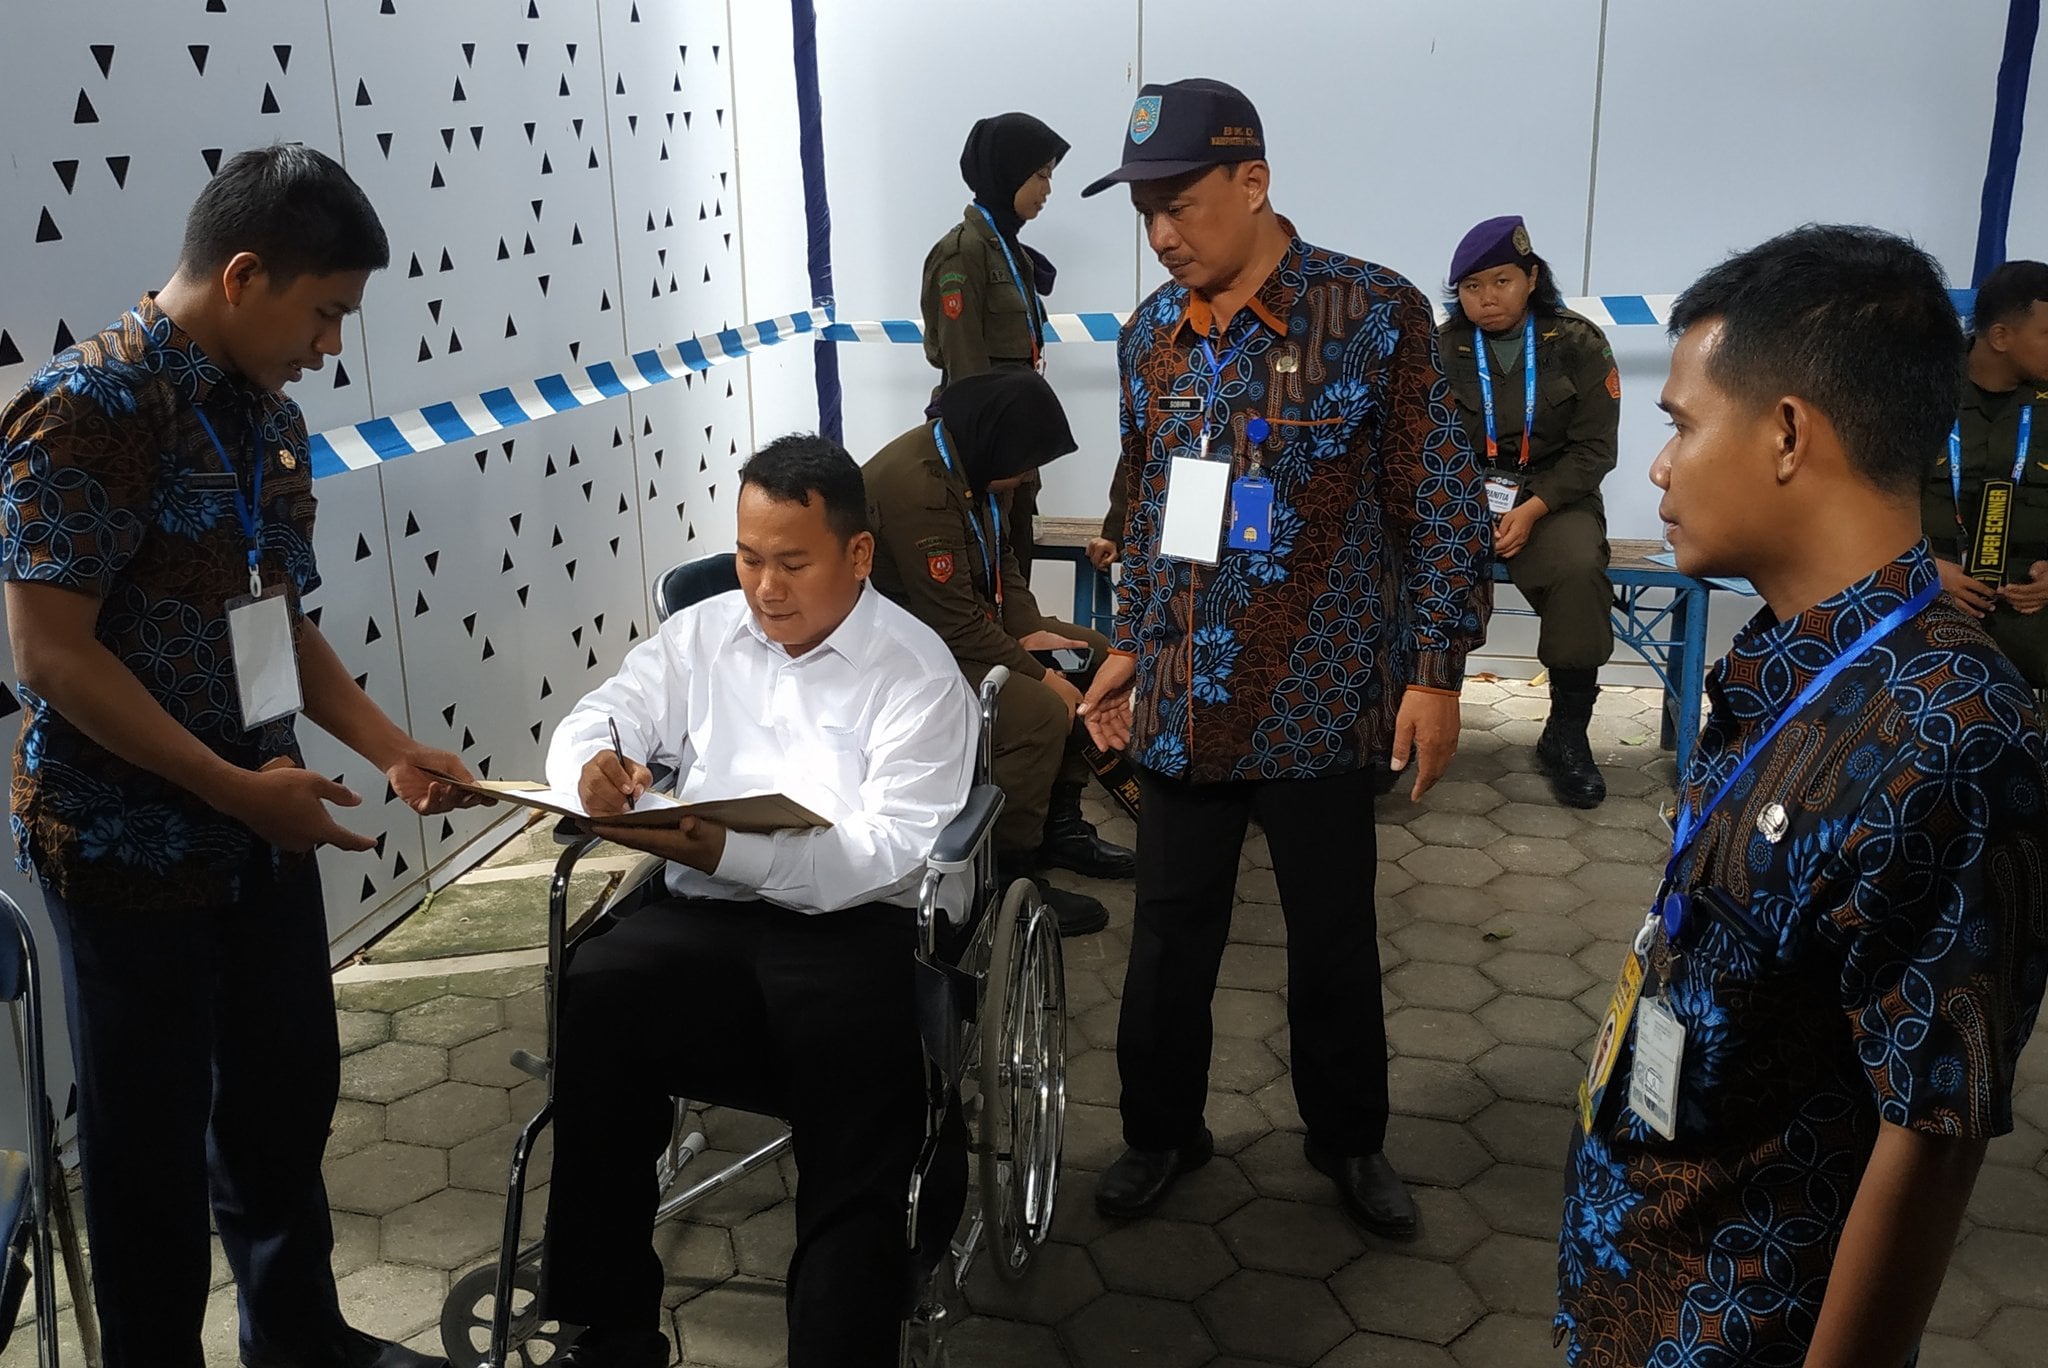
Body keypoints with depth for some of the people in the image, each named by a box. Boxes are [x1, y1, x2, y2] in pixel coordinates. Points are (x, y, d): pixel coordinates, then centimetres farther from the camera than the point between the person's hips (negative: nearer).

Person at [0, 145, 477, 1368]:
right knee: (154, 1138, 9)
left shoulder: (272, 420, 6)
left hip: (262, 833, 8)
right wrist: (239, 789, -21)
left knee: (291, 1094, 19)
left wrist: (388, 746, 2)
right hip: (128, 846, -7)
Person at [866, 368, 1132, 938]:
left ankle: (1060, 823, 16)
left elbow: (1000, 558, 13)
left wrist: (1029, 632, -2)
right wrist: (1039, 675, -19)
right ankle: (1006, 877, -11)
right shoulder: (918, 487, -30)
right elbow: (953, 625, -29)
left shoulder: (963, 461, 2)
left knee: (1093, 654, 10)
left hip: (959, 622, 11)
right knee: (1040, 714, -27)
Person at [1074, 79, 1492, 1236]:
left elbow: (1442, 503, -7)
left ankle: (1351, 1140, 33)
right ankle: (1163, 1130, 33)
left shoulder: (1377, 315, -10)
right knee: (1170, 934, 12)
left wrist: (1437, 671, -9)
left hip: (1321, 702, -3)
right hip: (1182, 699, 4)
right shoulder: (1151, 336, 5)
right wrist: (1131, 646, 15)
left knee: (1335, 940, 11)